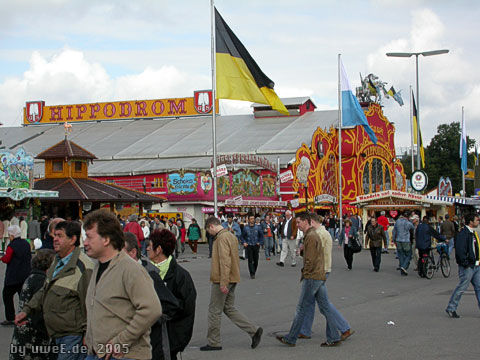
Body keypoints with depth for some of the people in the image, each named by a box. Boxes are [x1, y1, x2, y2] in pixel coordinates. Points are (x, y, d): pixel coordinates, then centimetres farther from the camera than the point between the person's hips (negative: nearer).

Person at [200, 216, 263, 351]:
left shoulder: (222, 238, -17)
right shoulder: (231, 236, 15)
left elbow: (225, 261, -24)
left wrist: (223, 283, -25)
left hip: (221, 280, -10)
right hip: (232, 279, 10)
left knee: (214, 310, 1)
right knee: (229, 308, 14)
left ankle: (213, 342, 10)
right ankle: (254, 331, 7)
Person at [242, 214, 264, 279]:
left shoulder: (258, 227, 1)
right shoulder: (245, 227, -1)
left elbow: (261, 235, 11)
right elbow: (242, 236, 10)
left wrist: (260, 242, -1)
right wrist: (244, 242, -5)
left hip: (256, 245, 1)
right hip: (249, 246, -1)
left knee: (256, 260, 5)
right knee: (250, 260, -8)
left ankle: (254, 272, 24)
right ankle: (252, 274, -7)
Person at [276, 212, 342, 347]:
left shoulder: (310, 237, -15)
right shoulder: (314, 234, 17)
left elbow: (310, 260, -20)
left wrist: (304, 274, -9)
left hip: (312, 278, -10)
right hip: (320, 277, 10)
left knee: (301, 308, -2)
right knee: (325, 308, 9)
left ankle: (290, 339, 4)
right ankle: (334, 338, 9)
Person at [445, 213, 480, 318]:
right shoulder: (463, 233, -16)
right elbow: (460, 250, -21)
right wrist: (465, 264, -20)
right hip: (467, 267, -9)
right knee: (462, 288, -2)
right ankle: (451, 308, 10)